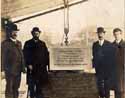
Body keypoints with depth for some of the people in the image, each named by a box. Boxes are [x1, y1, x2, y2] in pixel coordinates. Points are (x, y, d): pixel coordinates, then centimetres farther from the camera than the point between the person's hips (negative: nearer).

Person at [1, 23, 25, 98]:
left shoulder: (19, 43, 14)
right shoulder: (5, 43, -6)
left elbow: (21, 55, 13)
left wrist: (23, 67, 8)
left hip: (18, 70, 6)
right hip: (9, 70, -6)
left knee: (16, 88, 11)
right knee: (9, 88, -1)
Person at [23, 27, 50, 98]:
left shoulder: (43, 44, 13)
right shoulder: (28, 43, 6)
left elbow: (46, 55, 9)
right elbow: (25, 55, 0)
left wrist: (46, 64, -1)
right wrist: (28, 64, -11)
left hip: (41, 68, 2)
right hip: (32, 68, -2)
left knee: (40, 86, 5)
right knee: (31, 86, 0)